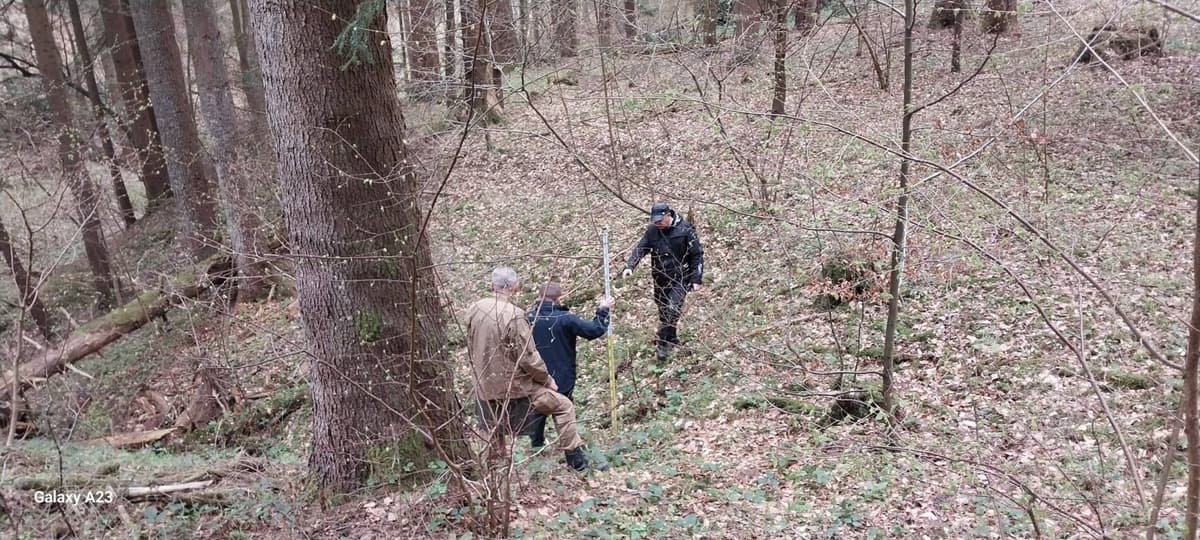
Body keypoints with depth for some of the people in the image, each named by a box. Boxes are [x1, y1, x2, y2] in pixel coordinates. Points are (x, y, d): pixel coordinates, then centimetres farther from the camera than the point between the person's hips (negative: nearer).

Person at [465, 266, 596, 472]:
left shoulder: (474, 310, -2)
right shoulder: (513, 315, -23)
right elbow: (528, 358, -18)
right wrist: (547, 379, -2)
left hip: (484, 390, 7)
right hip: (514, 387, -6)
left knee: (495, 437, 26)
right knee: (563, 405, 10)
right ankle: (574, 457, 15)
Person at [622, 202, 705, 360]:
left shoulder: (685, 230, -13)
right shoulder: (652, 230, -2)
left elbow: (697, 255, -8)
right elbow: (640, 248, -6)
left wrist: (696, 279, -10)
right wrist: (629, 266, -24)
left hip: (680, 278, -5)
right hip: (660, 279, 5)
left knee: (672, 309, -15)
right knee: (663, 311, 13)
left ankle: (664, 343, -3)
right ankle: (672, 339, 32)